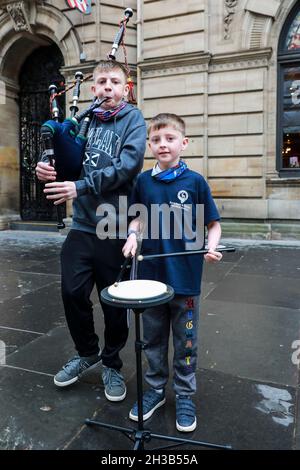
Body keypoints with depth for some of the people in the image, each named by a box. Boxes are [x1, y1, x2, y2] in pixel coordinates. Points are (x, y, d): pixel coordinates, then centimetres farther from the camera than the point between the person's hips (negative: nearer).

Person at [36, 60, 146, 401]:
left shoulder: (132, 119, -1)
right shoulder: (85, 119, 11)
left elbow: (129, 164, -17)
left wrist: (81, 187, -20)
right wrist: (49, 168, -8)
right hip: (82, 223, 4)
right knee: (73, 292, 5)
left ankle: (112, 364, 30)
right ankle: (87, 353, 32)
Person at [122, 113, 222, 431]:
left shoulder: (195, 181, -6)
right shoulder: (143, 181, 2)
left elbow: (213, 224, -1)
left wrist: (211, 247, -20)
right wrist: (133, 235, -6)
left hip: (185, 277, -2)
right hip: (151, 275, 3)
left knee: (185, 342, 13)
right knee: (153, 339, 17)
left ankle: (185, 396, 33)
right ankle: (155, 389, 37)